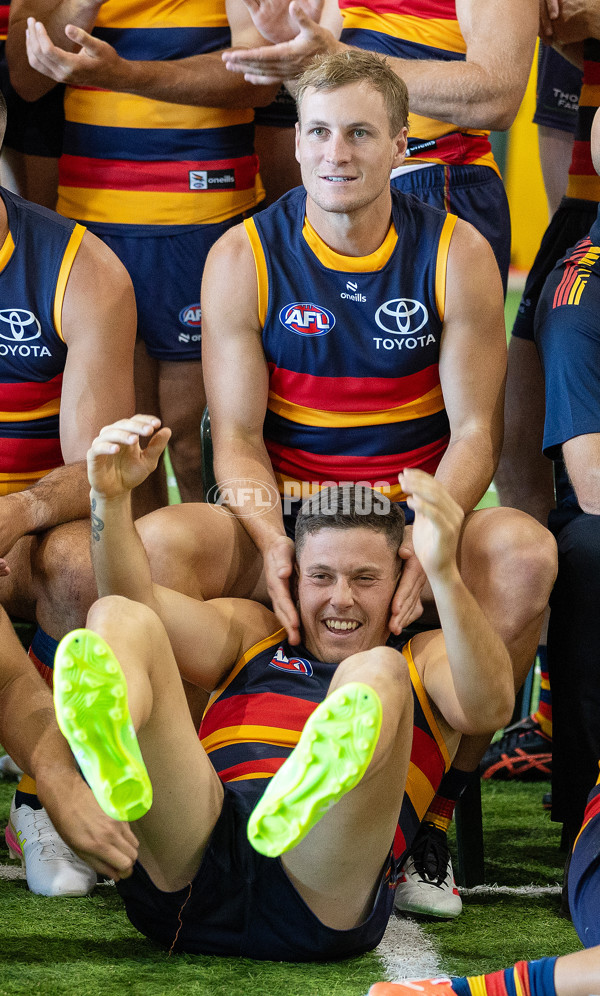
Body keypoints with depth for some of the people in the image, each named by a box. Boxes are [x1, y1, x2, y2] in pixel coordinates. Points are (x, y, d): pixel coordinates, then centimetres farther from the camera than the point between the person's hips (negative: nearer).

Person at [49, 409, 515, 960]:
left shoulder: (426, 660, 27)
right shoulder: (252, 635, 35)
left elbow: (490, 705, 2)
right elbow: (137, 600, 17)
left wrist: (444, 574, -15)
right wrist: (111, 498, -1)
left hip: (322, 906, -2)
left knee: (378, 673, -22)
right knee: (117, 619, -8)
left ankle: (312, 791, -61)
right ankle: (112, 752, -49)